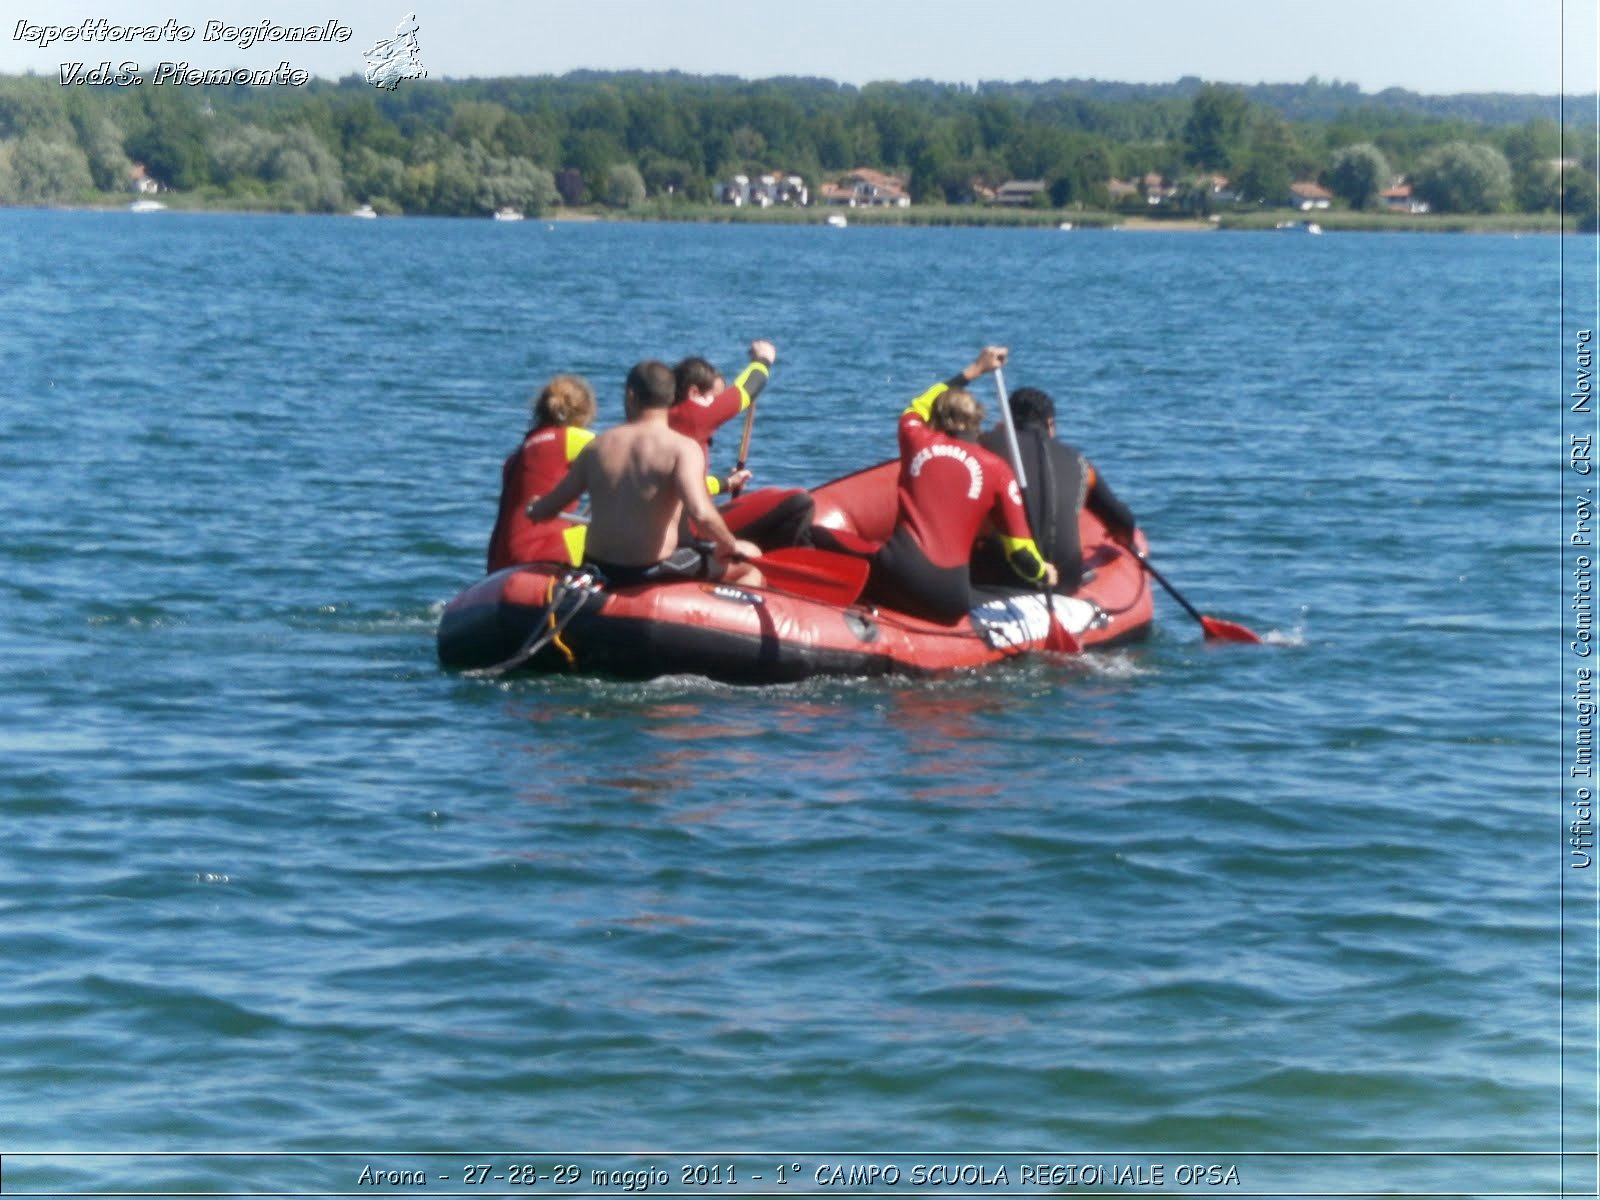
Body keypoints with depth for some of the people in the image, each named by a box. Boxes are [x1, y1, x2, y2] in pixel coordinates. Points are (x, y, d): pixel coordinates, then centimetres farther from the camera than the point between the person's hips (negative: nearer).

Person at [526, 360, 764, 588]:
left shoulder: (595, 448, 2)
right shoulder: (682, 448, -13)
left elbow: (543, 511, 9)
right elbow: (701, 514, -28)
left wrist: (535, 508, 33)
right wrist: (732, 545, -9)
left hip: (599, 573, 6)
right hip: (652, 573, -6)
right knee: (750, 570, 12)